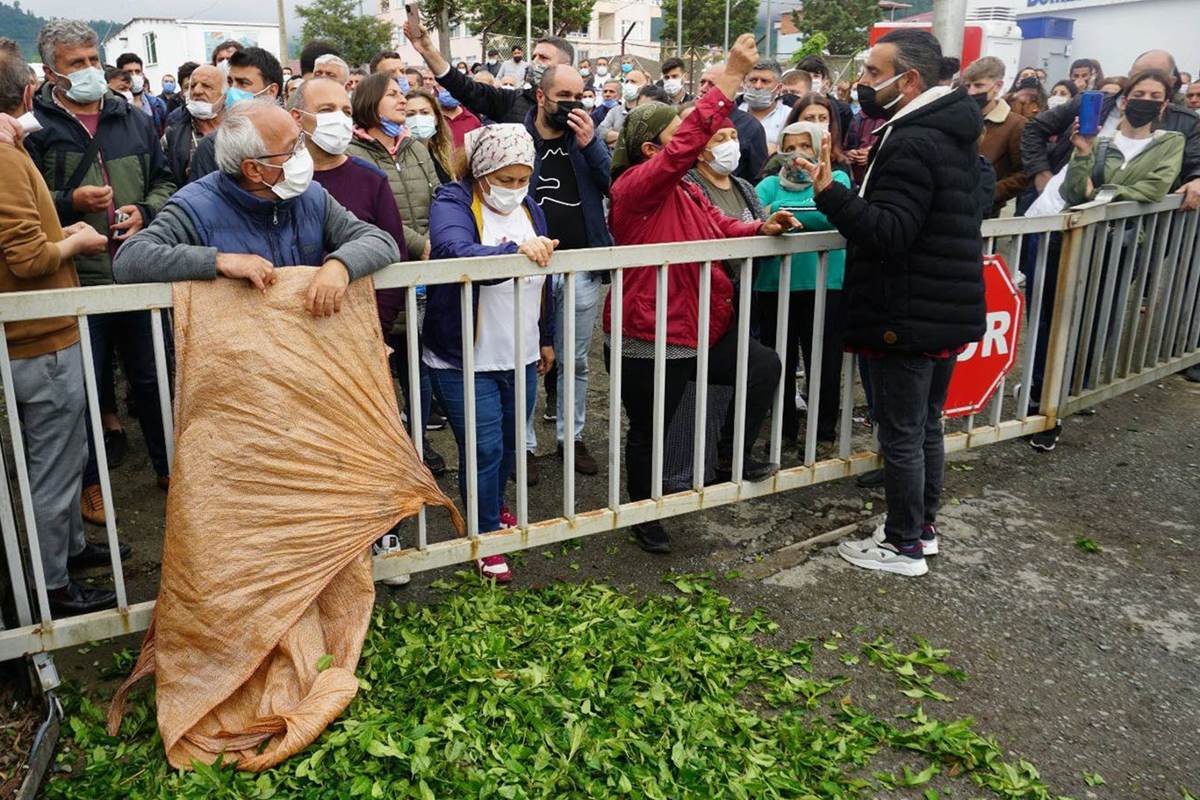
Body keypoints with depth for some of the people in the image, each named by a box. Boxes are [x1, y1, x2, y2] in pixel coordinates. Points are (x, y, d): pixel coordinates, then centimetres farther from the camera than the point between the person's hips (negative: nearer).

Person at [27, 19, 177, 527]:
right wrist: (71, 203, -19)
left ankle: (167, 465, 30)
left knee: (151, 376, 14)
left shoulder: (133, 120, 10)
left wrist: (145, 211, -3)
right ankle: (89, 482, 24)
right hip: (76, 279, -3)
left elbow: (163, 181, 16)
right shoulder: (34, 127, -3)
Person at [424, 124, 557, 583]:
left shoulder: (528, 208, 7)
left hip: (521, 357, 6)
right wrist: (514, 251, -52)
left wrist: (546, 338, 20)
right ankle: (487, 536, 19)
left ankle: (493, 508, 44)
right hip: (466, 362, -6)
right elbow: (457, 254, -37)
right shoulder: (452, 205, -14)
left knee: (508, 445, 19)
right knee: (484, 450, -1)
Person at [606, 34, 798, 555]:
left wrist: (761, 229, 0)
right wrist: (732, 77, -31)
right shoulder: (636, 185, -18)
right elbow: (689, 142, -32)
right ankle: (643, 515, 29)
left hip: (699, 327, 9)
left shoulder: (686, 190, 13)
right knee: (648, 431, 7)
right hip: (650, 340, -9)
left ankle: (731, 457, 21)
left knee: (765, 368, 9)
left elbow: (720, 228, 20)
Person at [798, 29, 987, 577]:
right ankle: (923, 526, 33)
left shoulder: (911, 143, -19)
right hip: (949, 312, 10)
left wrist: (830, 193, -32)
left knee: (900, 435, 1)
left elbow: (890, 233, -26)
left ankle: (905, 546, 13)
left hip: (908, 320, -10)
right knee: (927, 426, 19)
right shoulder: (955, 134, 13)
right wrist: (871, 177, 18)